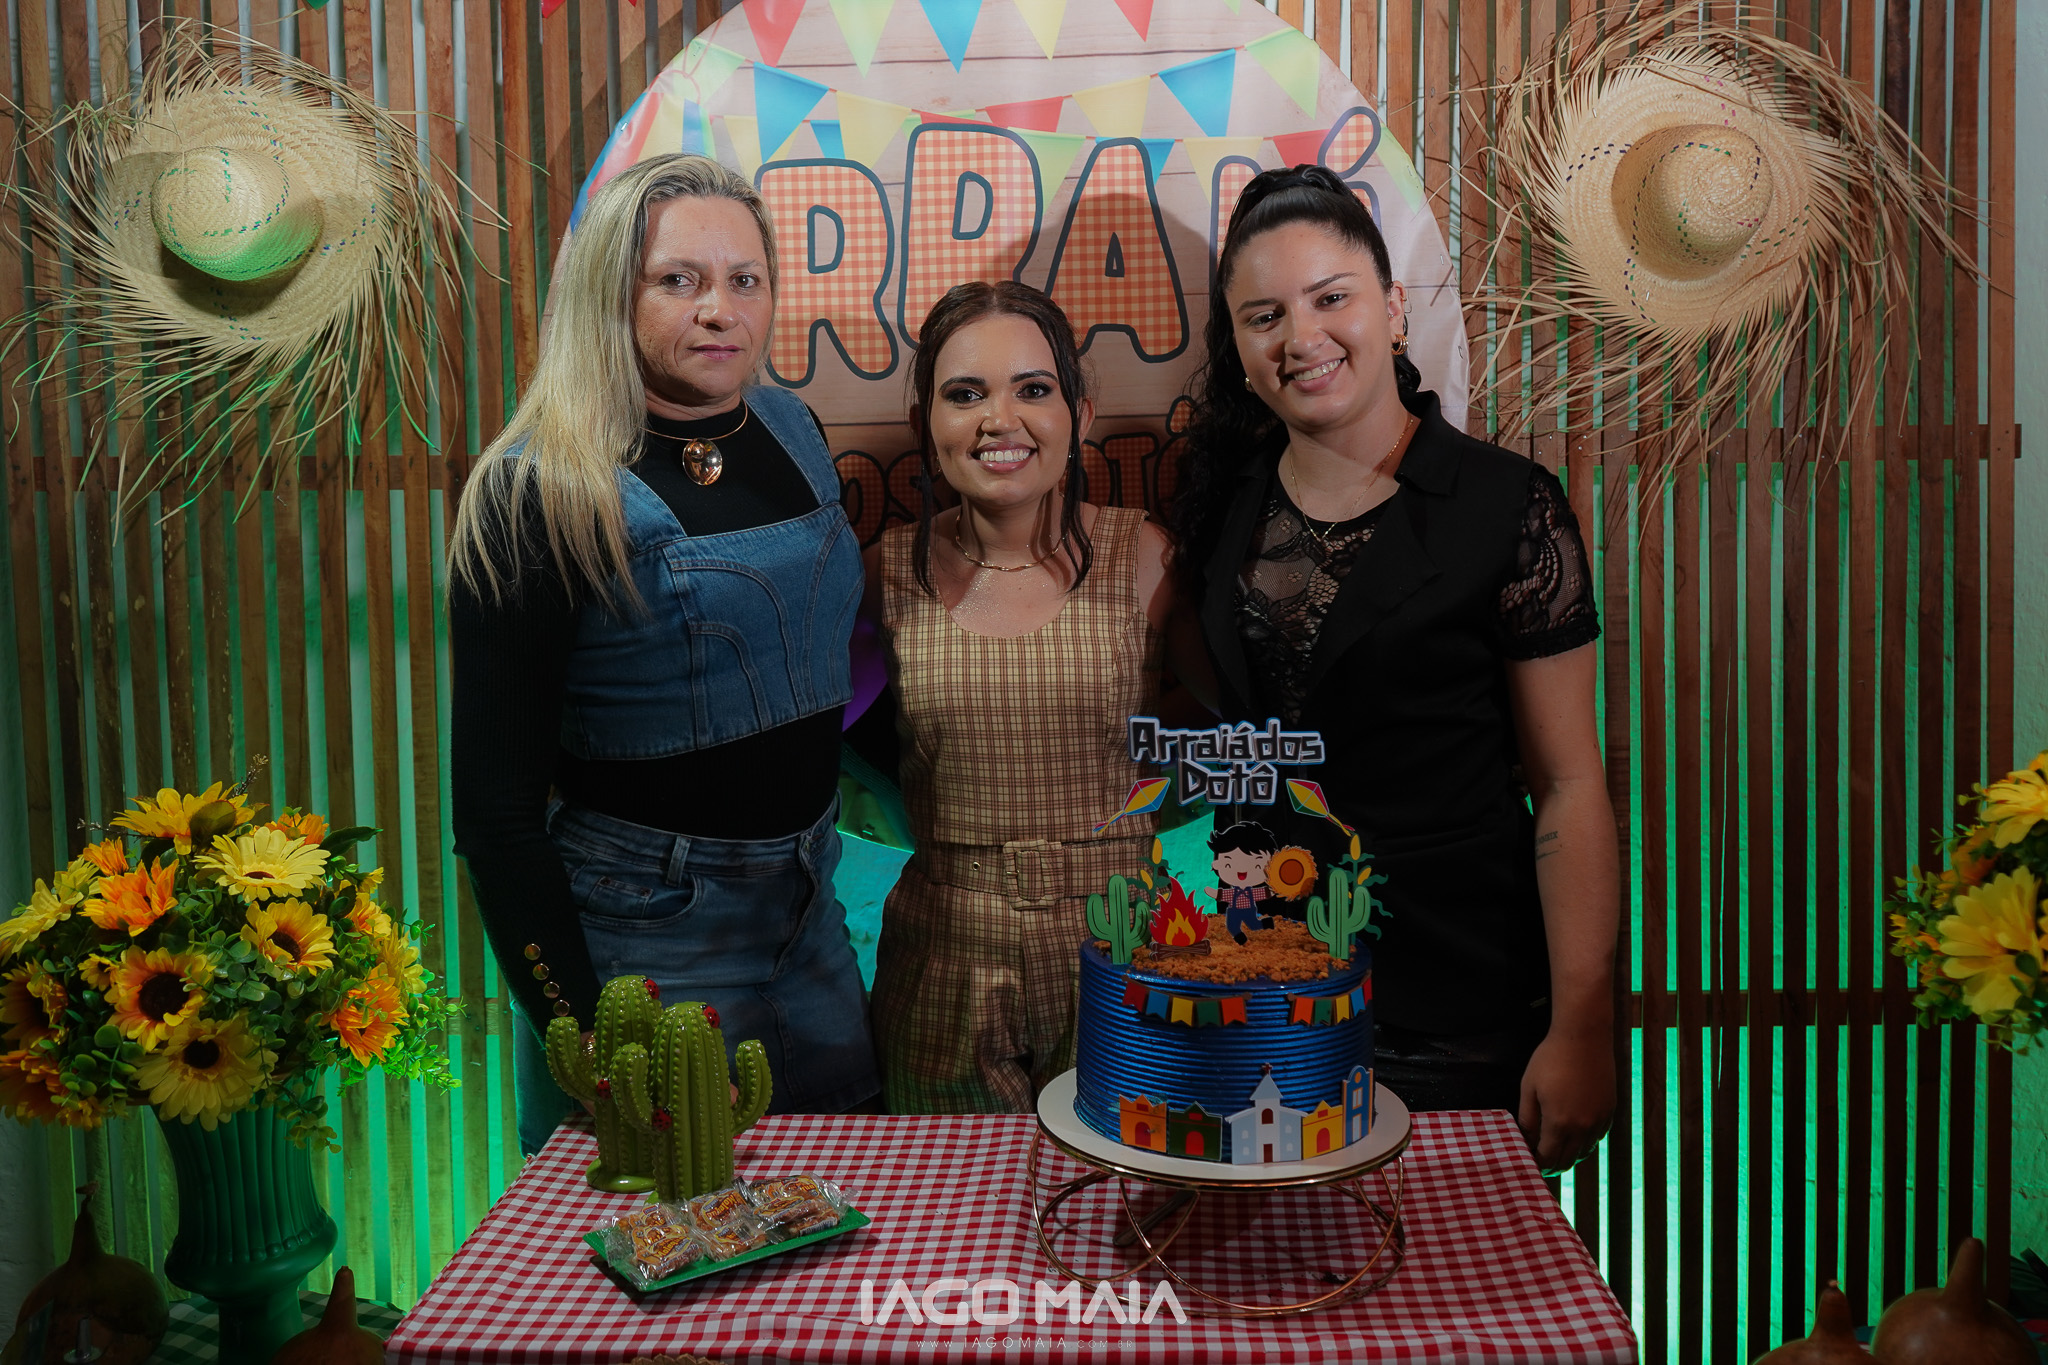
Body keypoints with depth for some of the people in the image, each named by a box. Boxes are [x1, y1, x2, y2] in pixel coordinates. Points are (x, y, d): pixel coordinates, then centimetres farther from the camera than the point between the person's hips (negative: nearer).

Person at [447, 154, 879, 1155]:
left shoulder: (791, 433, 3)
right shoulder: (538, 493, -15)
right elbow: (496, 803, -15)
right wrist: (575, 1028, -18)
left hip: (806, 903, 6)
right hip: (643, 928, -6)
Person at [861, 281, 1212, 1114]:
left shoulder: (1142, 557, -6)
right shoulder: (895, 571, -1)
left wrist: (1133, 813, -6)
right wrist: (937, 820, 1)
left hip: (1116, 953, -1)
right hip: (946, 969, 1)